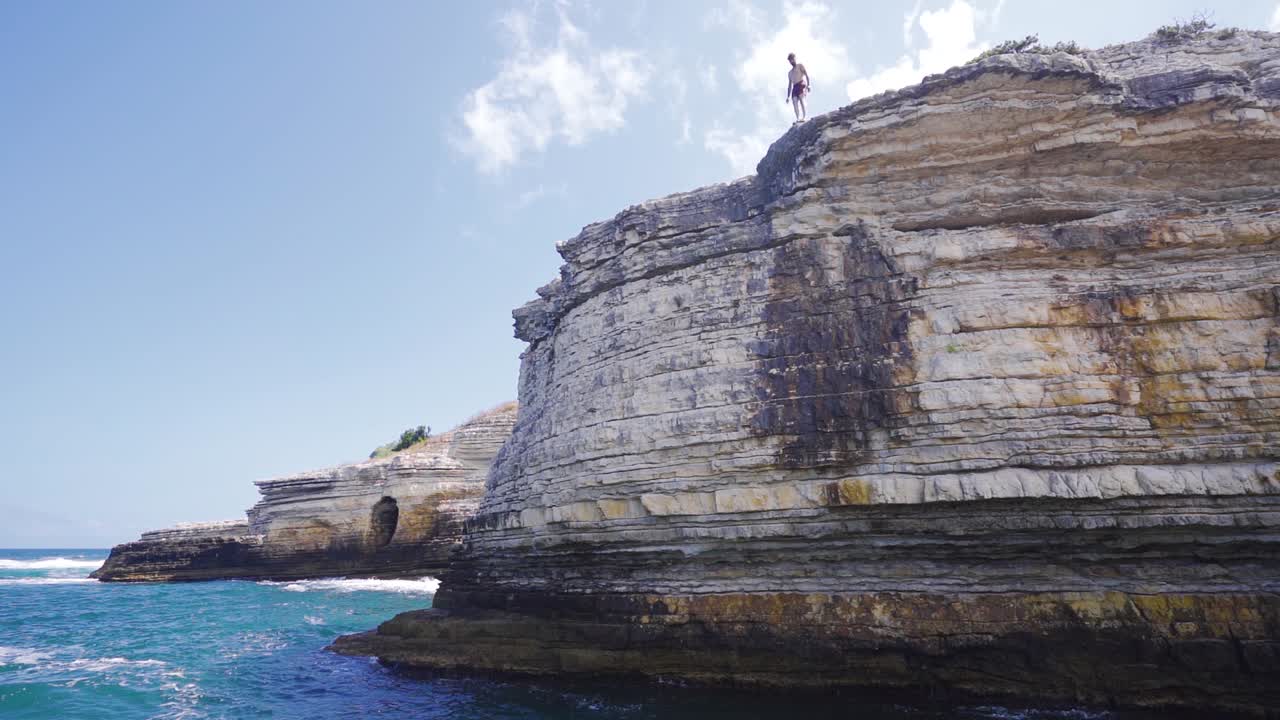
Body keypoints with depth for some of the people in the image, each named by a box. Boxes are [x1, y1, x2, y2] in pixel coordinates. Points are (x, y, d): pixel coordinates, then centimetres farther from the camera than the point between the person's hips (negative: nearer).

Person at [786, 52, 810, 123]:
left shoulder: (800, 65, 16)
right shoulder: (790, 72, 33)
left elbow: (806, 75, 2)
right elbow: (789, 85, 29)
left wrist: (808, 85, -14)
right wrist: (788, 96, 18)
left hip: (801, 84, -6)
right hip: (794, 88, 6)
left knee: (802, 100, -25)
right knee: (794, 103, -16)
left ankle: (804, 117, -36)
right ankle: (798, 118, -29)